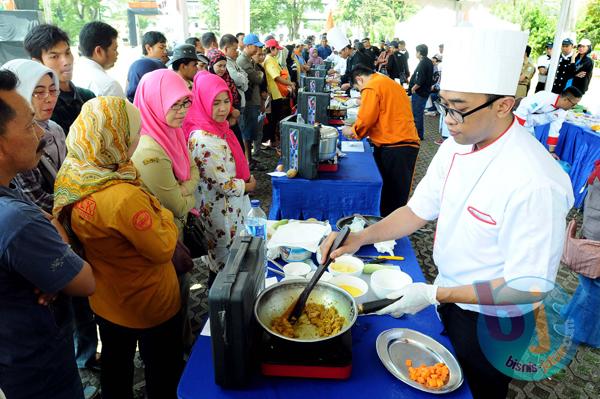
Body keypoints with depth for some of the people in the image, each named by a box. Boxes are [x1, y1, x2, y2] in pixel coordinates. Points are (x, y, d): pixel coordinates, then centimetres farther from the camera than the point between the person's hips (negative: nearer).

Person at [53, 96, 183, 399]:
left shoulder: (70, 178, -11)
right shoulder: (124, 197, -36)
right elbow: (163, 249, -24)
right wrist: (163, 214, -9)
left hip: (105, 301, 7)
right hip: (148, 305, -7)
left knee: (115, 362, 28)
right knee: (163, 372, 18)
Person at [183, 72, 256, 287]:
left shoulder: (217, 128, -1)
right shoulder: (203, 139, -29)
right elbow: (223, 184, -25)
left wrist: (248, 177, 0)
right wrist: (247, 186, -10)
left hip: (233, 203, 9)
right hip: (222, 210, -9)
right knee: (227, 260, 12)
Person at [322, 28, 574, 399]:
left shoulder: (534, 182, -32)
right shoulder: (454, 148, -8)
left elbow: (530, 286, -27)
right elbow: (419, 211, -1)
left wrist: (435, 294, -26)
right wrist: (360, 238, -14)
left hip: (491, 325, -6)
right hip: (450, 298, 6)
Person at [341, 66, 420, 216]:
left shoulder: (371, 87, -5)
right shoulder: (390, 83, 23)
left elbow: (366, 119, -11)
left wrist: (352, 131, 8)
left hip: (393, 147, -9)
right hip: (409, 143, 9)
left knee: (391, 197, -3)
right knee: (397, 195, 11)